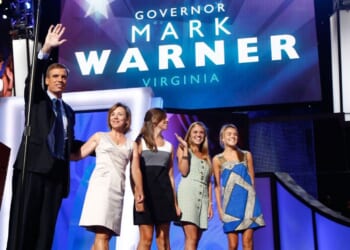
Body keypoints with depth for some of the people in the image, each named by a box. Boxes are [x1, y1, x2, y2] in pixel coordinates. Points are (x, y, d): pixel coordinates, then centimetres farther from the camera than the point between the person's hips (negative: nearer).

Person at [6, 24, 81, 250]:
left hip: (57, 170, 4)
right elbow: (32, 78, -9)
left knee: (46, 225, 1)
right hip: (34, 166, -4)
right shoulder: (36, 98, 10)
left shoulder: (69, 111, 22)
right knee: (23, 222, -7)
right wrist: (46, 50, -21)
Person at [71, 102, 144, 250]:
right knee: (102, 234, -16)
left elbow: (135, 170, 6)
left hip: (118, 189, 4)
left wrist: (139, 191, -6)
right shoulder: (99, 137, 14)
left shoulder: (131, 145, 18)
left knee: (106, 234, 2)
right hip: (100, 185, -3)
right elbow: (78, 155, 8)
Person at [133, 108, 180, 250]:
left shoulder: (169, 146, 16)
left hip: (164, 193, 4)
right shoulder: (141, 142, 5)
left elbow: (170, 175, 14)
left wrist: (175, 201, 9)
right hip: (146, 193, -4)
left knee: (163, 238, 3)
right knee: (146, 238, -8)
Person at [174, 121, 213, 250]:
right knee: (191, 239, -17)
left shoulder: (206, 156, 23)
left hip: (203, 196, 6)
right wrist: (185, 148, -6)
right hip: (188, 193, -5)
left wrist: (210, 203, 11)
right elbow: (184, 171, -7)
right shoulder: (183, 149, 10)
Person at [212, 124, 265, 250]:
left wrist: (252, 200, 6)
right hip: (231, 203, -1)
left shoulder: (247, 155, 9)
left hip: (247, 201, 1)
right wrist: (219, 208, -1)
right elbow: (217, 186, 5)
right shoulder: (217, 159, 5)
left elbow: (252, 180, 11)